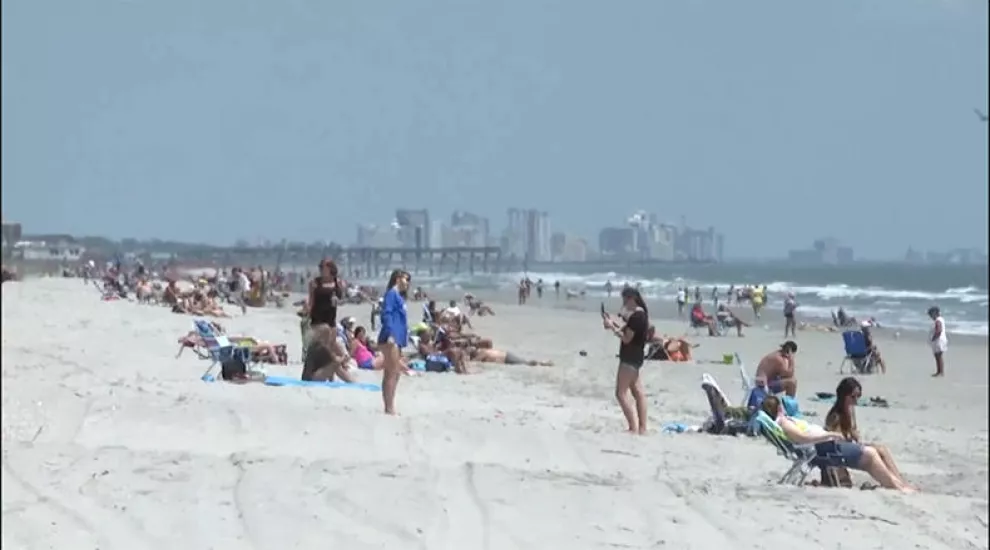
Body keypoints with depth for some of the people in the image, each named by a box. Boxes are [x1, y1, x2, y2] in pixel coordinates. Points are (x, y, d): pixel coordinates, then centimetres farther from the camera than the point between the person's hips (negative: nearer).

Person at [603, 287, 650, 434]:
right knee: (638, 392, 13)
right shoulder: (640, 314, 12)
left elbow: (626, 338, -21)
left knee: (621, 393, -8)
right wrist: (614, 323, 6)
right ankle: (642, 428, 17)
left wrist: (612, 327, -14)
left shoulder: (636, 316, -20)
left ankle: (634, 428, -11)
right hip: (635, 357, 11)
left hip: (630, 358, -11)